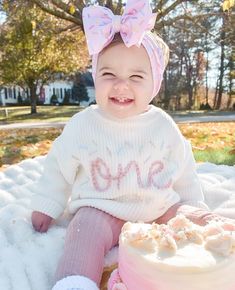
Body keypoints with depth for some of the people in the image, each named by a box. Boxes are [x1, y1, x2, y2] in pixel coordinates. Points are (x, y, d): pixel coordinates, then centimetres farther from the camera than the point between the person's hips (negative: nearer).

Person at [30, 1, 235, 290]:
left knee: (197, 222, -13)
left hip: (160, 209, 3)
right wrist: (45, 207, 9)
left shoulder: (164, 127, -2)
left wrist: (196, 208, 12)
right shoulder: (82, 125, -6)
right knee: (86, 230, -30)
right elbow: (59, 168, 6)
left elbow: (183, 172, 11)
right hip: (100, 210, -2)